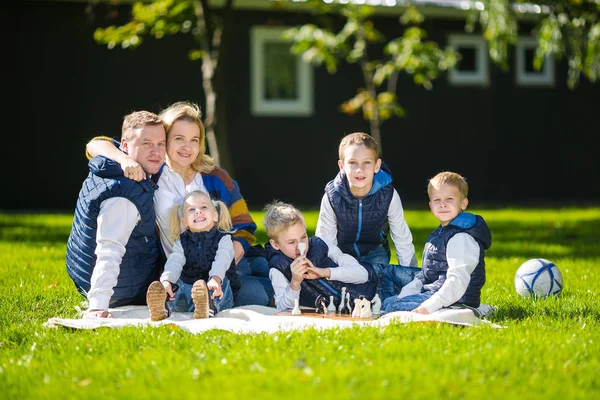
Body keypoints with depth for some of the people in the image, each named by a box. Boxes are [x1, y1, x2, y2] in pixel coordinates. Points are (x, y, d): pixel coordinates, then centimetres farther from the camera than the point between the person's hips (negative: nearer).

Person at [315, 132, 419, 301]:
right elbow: (325, 241, -11)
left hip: (375, 253, 0)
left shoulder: (388, 195, -22)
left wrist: (412, 279, -5)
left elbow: (403, 240, -10)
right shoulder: (332, 196, -23)